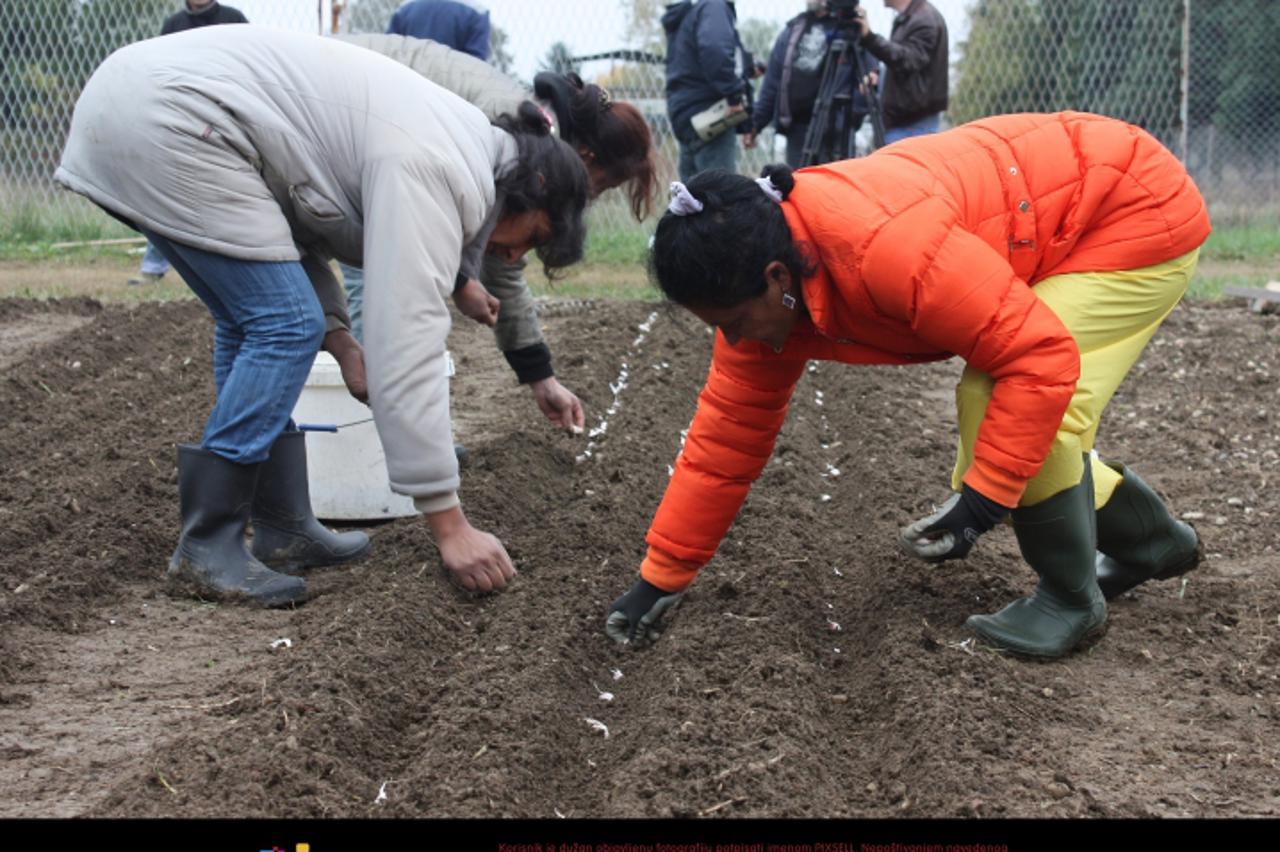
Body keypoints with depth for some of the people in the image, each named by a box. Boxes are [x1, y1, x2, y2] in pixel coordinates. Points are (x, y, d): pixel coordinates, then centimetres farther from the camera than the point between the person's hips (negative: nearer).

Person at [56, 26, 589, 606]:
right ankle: (206, 547, -3)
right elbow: (407, 348, -20)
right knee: (283, 326, -8)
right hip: (168, 121, -11)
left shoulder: (436, 143, 16)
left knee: (254, 320, 14)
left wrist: (337, 337, 7)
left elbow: (294, 216, 20)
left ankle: (282, 528, 18)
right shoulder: (434, 173, -13)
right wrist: (450, 525, -18)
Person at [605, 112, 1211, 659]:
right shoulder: (763, 291, -11)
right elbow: (727, 433, -4)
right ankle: (1150, 541, 33)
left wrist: (983, 497, -30)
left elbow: (1041, 357, -34)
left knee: (994, 404, -21)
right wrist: (659, 580, -1)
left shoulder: (886, 247, -39)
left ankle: (1070, 596, 1)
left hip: (1142, 211, -8)